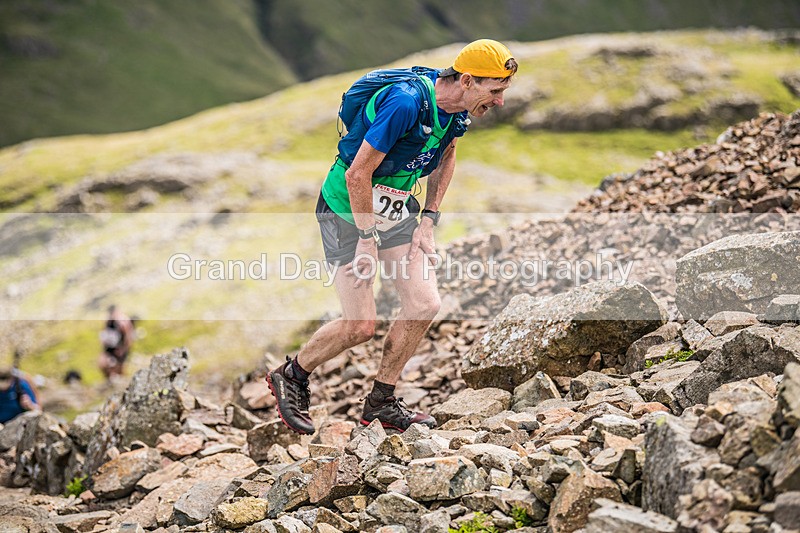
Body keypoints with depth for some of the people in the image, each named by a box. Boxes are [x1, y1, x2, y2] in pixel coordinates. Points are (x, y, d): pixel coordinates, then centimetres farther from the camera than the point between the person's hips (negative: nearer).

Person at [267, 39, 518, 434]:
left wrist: (428, 220, 8)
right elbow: (358, 175, -27)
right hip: (348, 210, -8)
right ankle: (291, 376, 17)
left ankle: (381, 402, 12)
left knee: (425, 304, -3)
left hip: (396, 209, 8)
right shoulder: (405, 103, -31)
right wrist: (368, 239, -20)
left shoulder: (457, 109, -5)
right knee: (360, 325, -9)